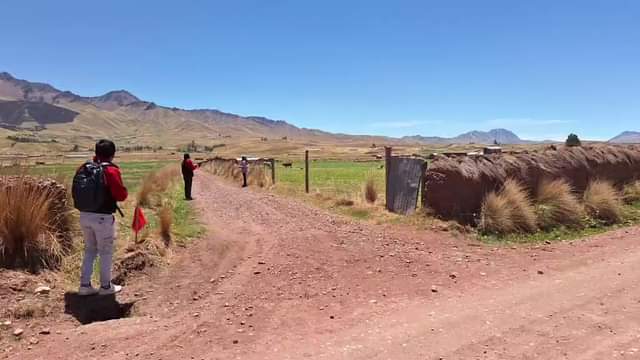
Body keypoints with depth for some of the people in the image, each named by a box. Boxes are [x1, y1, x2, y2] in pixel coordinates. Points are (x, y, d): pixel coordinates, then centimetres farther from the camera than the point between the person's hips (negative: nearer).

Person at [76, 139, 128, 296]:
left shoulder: (83, 168, 6)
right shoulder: (111, 171, -14)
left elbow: (75, 192, 12)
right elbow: (121, 195, -16)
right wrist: (124, 190, 4)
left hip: (84, 215, 6)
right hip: (103, 217, -6)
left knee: (90, 250, 19)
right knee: (105, 251, 8)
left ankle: (85, 285, 20)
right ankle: (106, 286, 17)